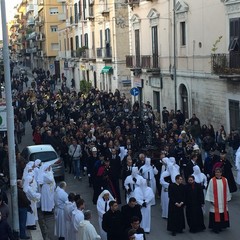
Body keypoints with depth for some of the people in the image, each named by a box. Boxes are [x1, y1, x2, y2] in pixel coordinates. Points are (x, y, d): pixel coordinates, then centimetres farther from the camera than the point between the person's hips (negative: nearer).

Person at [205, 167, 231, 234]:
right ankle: (215, 227, 5)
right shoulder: (212, 180, -7)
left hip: (223, 201, 3)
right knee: (215, 213, -3)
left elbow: (227, 190, 8)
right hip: (215, 201, -3)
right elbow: (210, 191, -5)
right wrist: (211, 200, -8)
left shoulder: (225, 180, 2)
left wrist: (227, 199, 7)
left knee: (223, 213, 7)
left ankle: (221, 226, 22)